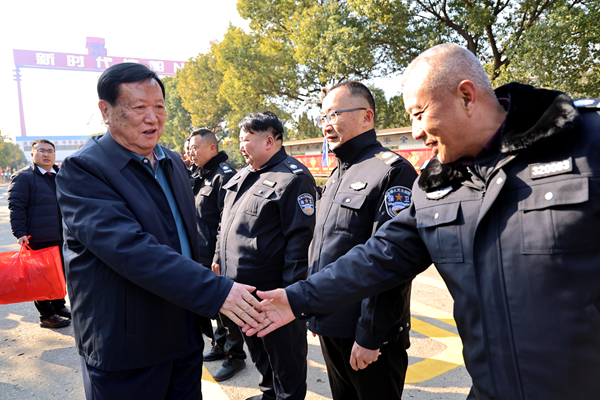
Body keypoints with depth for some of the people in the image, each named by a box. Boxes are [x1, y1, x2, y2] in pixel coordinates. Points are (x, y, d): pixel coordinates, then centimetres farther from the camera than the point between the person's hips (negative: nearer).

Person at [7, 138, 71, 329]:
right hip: (39, 240, -6)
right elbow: (16, 206, -11)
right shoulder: (23, 177, -5)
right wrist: (20, 233, -18)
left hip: (62, 238, 6)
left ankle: (59, 306, 33)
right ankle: (46, 315, 16)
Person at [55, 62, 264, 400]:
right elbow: (131, 249, -29)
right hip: (126, 348, -6)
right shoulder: (83, 170, -16)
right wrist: (216, 291, -33)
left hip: (186, 333, 7)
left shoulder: (173, 163, 8)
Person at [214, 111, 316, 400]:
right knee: (257, 350, 25)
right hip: (239, 287, 9)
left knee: (285, 357, 10)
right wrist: (219, 257, 19)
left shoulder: (293, 177, -16)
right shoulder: (241, 177, 12)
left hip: (272, 291, -9)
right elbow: (225, 223, 22)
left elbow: (301, 237, -20)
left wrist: (290, 289, -21)